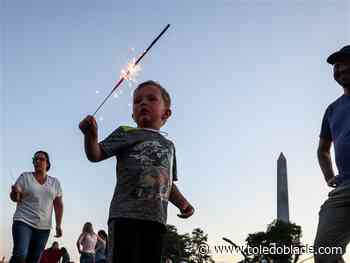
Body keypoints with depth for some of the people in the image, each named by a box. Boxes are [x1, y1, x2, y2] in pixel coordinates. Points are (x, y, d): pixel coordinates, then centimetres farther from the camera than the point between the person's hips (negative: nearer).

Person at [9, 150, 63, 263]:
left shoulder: (55, 182, 9)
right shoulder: (25, 177, 4)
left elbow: (58, 205, 10)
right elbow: (15, 198, 2)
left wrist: (58, 225, 2)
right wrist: (15, 193, -21)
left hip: (43, 227, 2)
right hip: (23, 222, -2)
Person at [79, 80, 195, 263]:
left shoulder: (168, 145, 23)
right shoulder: (126, 133, 10)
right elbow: (95, 155, 0)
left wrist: (182, 202, 9)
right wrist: (91, 136, -21)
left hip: (156, 219, 5)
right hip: (125, 215, -4)